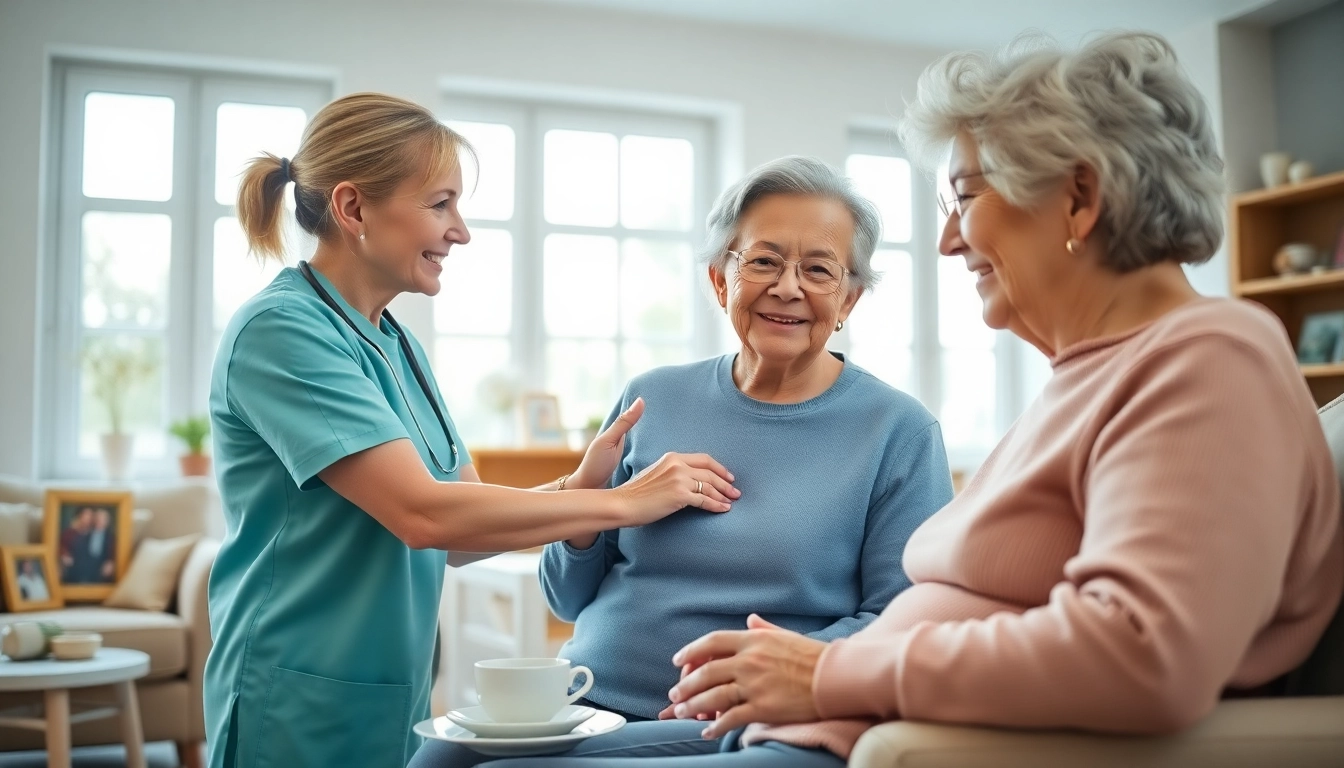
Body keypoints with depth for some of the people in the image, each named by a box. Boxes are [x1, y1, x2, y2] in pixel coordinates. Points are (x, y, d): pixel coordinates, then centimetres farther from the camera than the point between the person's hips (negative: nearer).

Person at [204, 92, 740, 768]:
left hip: (396, 701, 7)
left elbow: (469, 521, 5)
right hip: (305, 712, -7)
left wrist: (578, 486, -13)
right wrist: (626, 502, -19)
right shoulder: (280, 330, -17)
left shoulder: (396, 345, 8)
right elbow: (424, 514, -25)